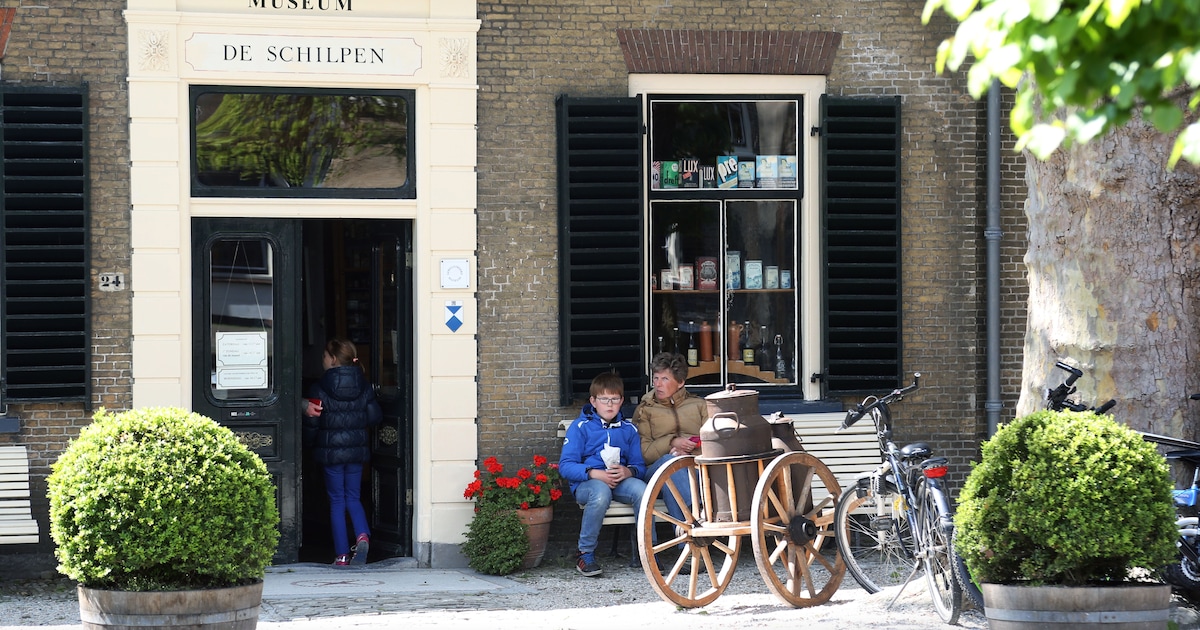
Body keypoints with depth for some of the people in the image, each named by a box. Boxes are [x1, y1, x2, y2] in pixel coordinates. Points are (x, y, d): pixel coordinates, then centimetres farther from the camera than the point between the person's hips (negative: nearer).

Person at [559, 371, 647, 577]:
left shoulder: (628, 429, 15)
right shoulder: (580, 427, 3)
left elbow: (640, 466, 10)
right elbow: (565, 466, -6)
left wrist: (628, 471, -15)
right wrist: (594, 474, -22)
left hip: (620, 482, 3)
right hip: (587, 483, -3)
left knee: (641, 489, -31)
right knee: (601, 492, -39)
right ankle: (585, 554, -24)